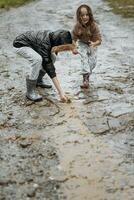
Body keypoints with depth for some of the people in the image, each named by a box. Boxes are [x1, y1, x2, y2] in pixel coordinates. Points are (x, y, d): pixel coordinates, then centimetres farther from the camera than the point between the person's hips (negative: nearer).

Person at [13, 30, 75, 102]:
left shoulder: (53, 36, -15)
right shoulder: (45, 43, -36)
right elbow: (49, 68, -36)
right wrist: (61, 92, -37)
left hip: (31, 43, 8)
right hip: (20, 44, -8)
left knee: (52, 57, 0)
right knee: (37, 59, -32)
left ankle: (38, 80, 16)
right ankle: (30, 91, -20)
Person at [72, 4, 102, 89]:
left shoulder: (94, 26, -31)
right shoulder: (77, 26, -26)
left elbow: (99, 40, -30)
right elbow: (74, 39, -10)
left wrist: (94, 44, -52)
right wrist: (74, 48, -26)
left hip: (92, 44, 0)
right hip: (82, 44, 0)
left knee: (93, 62, -5)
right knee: (84, 57, -24)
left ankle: (87, 74, 26)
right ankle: (86, 79, -27)